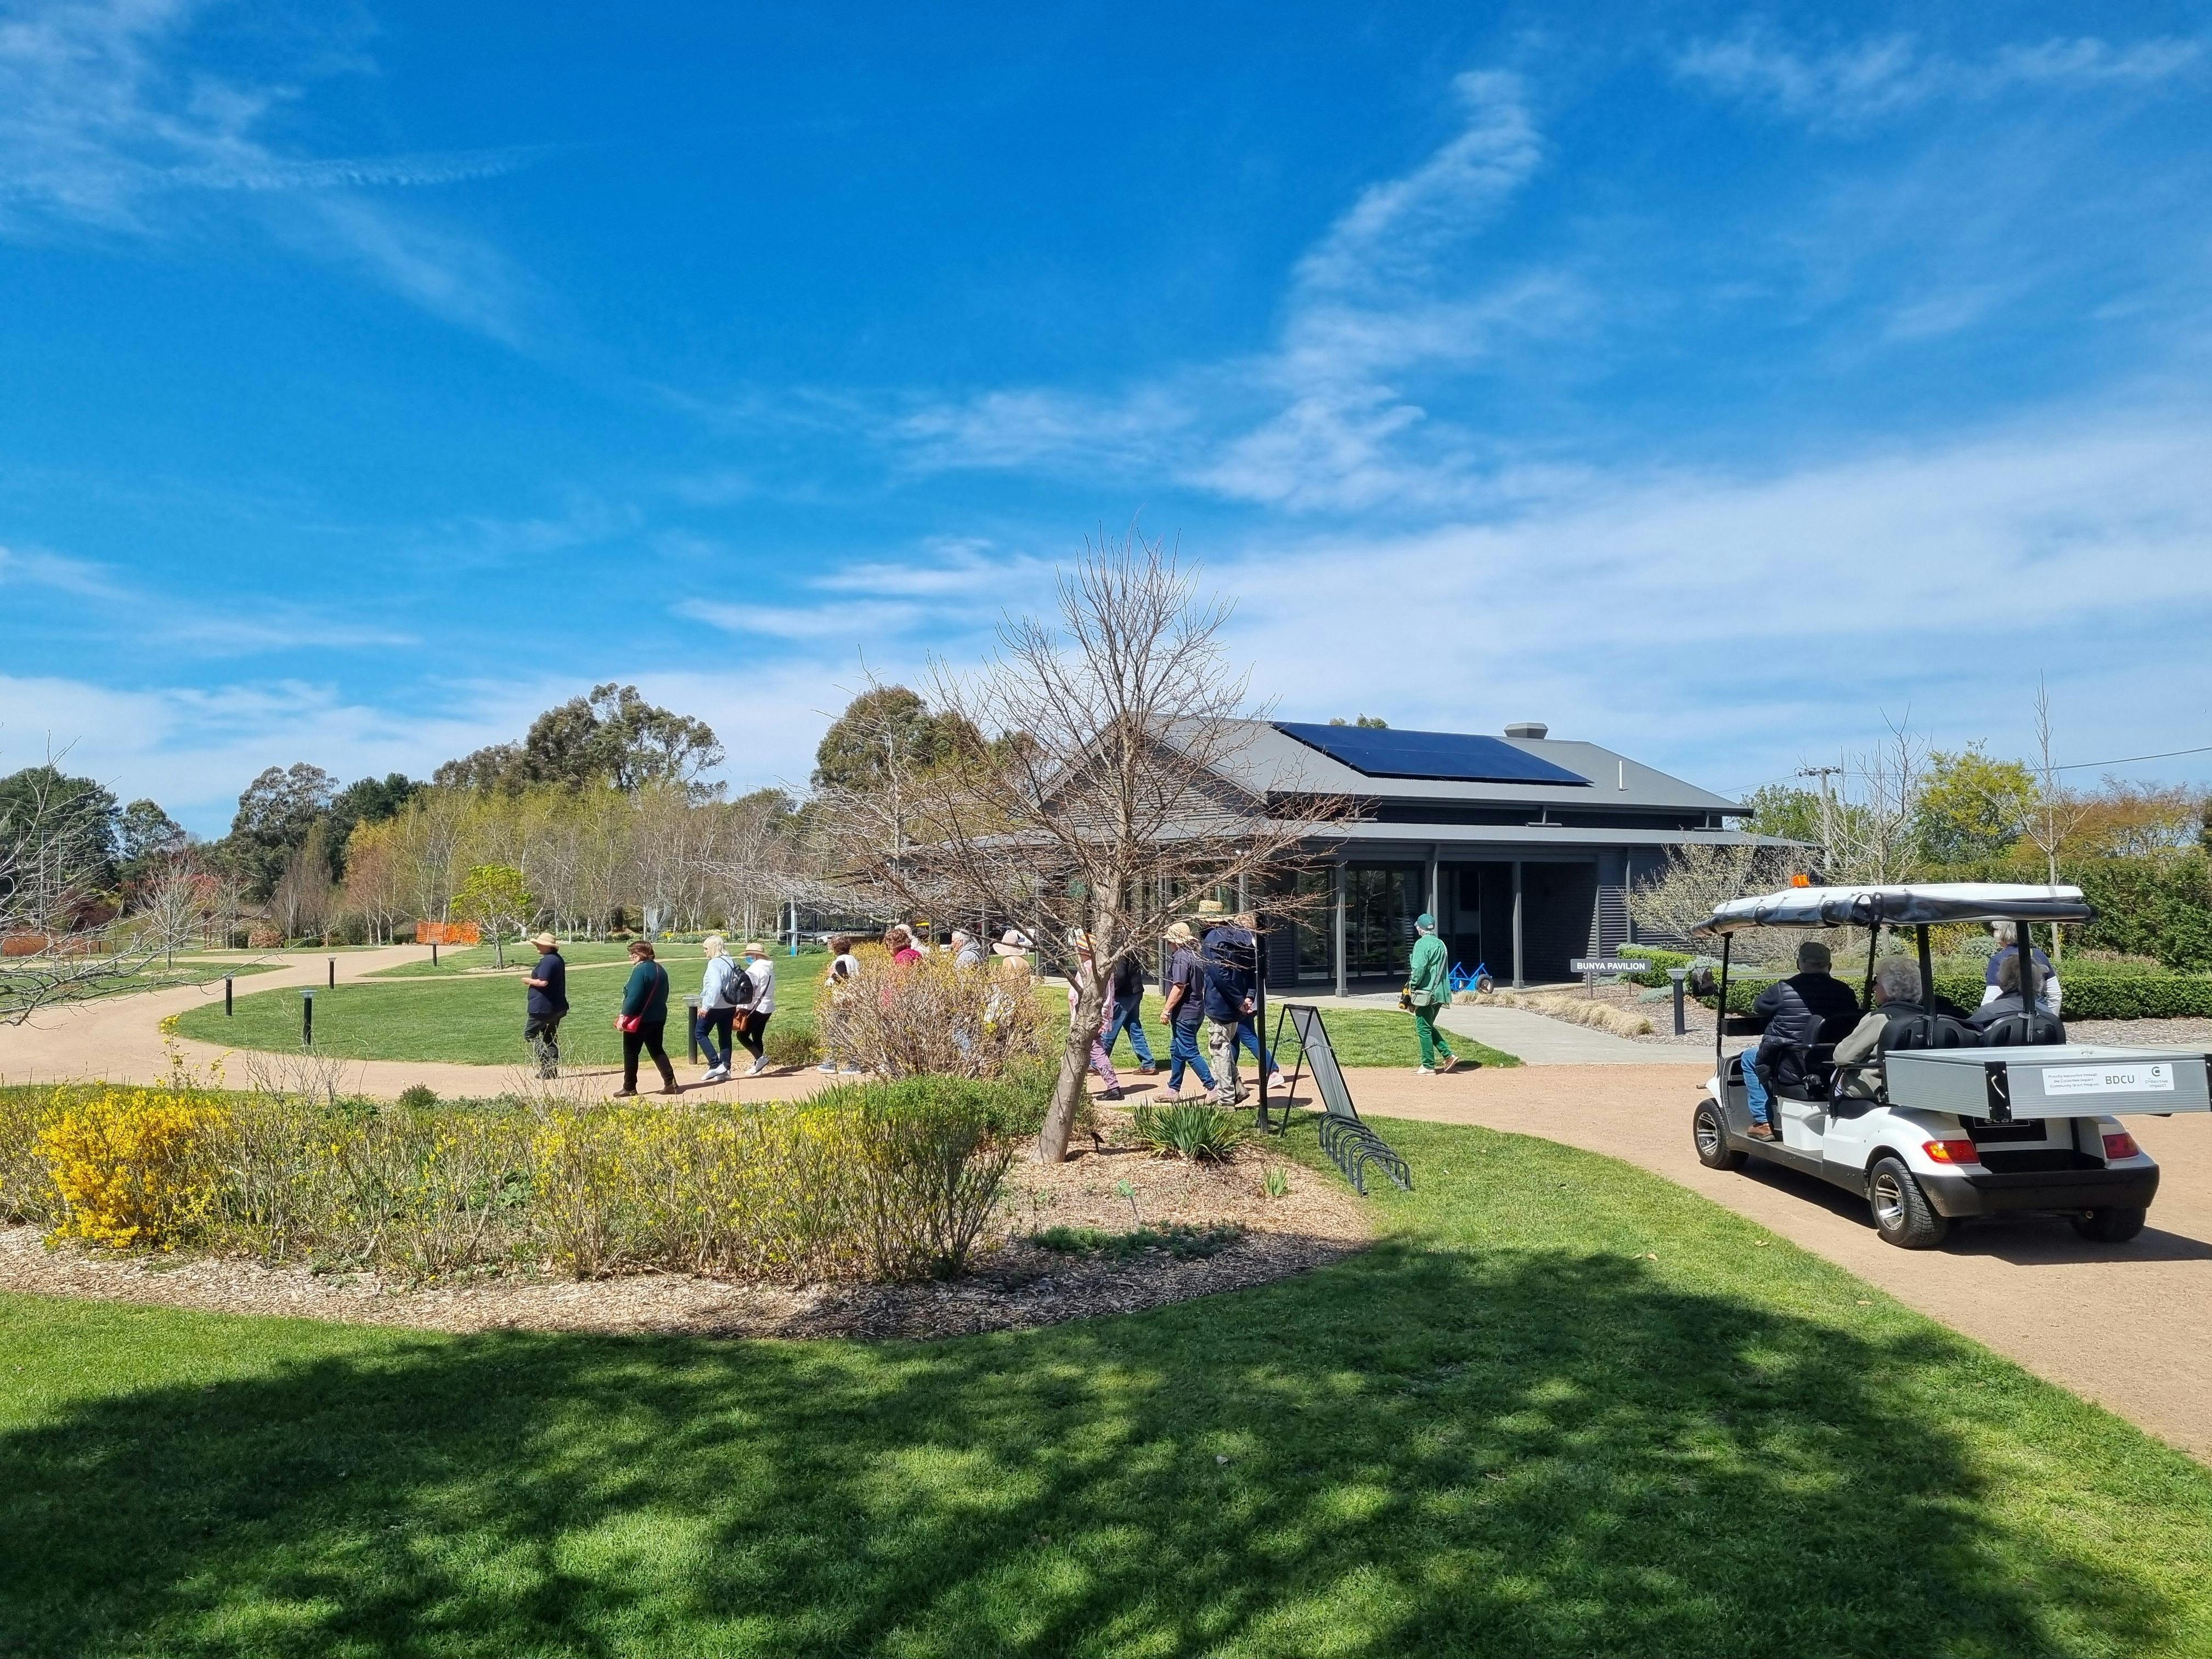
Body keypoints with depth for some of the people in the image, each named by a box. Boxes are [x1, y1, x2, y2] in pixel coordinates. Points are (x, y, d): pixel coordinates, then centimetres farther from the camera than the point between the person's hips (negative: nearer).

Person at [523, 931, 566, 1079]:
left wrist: (529, 981, -9)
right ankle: (553, 1069, 14)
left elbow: (543, 982, -26)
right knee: (551, 1038, 14)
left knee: (529, 1034, 0)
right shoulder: (558, 959, 15)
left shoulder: (548, 960, -18)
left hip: (542, 1007, -10)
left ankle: (547, 1062, -11)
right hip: (557, 1007, 10)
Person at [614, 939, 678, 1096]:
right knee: (657, 1051, 14)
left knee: (630, 1053, 5)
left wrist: (623, 1016, -18)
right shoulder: (660, 970, 10)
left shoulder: (641, 970, -17)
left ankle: (629, 1088, 11)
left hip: (640, 1019, -8)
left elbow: (634, 996, -22)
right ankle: (670, 1082, 4)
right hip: (658, 1018, 8)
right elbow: (664, 995, 16)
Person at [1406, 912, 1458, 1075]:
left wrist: (1412, 986, -8)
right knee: (1429, 1027, 19)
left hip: (1426, 993, -8)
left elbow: (1419, 968, -21)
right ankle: (1449, 1055, 12)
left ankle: (1428, 1067, 1)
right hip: (1440, 993, 8)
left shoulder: (1422, 944, -12)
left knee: (1424, 1029, -1)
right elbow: (1443, 969, 17)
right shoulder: (1440, 944, 13)